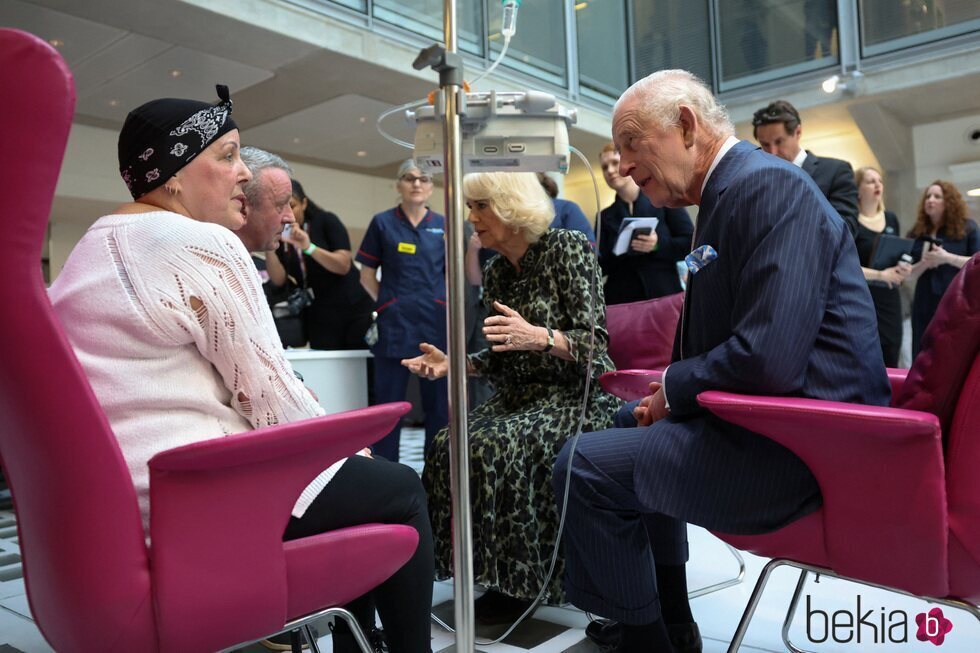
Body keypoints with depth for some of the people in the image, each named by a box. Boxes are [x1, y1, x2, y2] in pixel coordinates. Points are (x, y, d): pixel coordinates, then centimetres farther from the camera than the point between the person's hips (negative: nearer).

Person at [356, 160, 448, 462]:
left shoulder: (442, 225, 9)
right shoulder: (382, 223, 4)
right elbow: (367, 275, 7)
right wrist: (387, 302, -2)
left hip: (435, 323, 2)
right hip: (394, 323, -2)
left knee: (439, 402, 7)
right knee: (389, 401, 3)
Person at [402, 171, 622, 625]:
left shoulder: (567, 248, -9)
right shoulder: (497, 271, 11)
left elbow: (594, 342, -14)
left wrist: (539, 336, -32)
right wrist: (453, 363, 2)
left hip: (578, 395, -6)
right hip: (520, 396, 7)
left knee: (495, 448, -31)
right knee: (447, 448, -19)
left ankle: (518, 582, -12)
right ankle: (493, 571, -6)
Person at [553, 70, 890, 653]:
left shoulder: (767, 185, -19)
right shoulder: (730, 189, 13)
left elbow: (769, 358, -29)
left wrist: (674, 387, -12)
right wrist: (671, 391, 2)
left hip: (797, 447, -11)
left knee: (584, 464, -12)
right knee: (634, 422, 27)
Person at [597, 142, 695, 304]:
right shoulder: (605, 217, 12)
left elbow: (692, 244, 0)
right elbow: (602, 267, 6)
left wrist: (659, 244, -16)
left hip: (664, 295, -2)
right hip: (621, 300, 2)